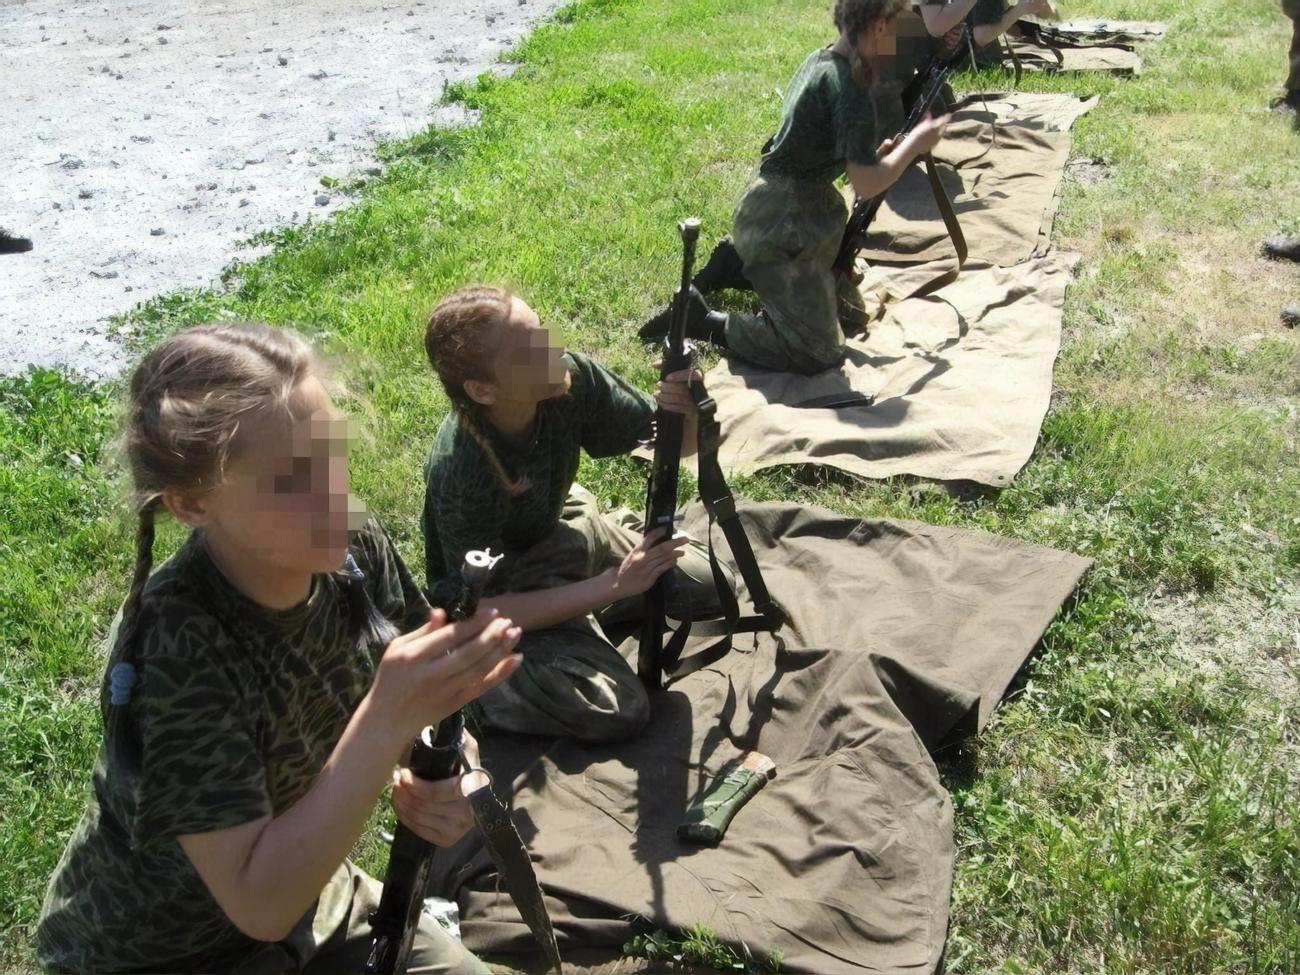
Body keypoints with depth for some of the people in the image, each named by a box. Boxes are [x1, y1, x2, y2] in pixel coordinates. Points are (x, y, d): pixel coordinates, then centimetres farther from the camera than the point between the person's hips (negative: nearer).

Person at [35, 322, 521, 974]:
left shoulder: (354, 550, -18)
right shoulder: (174, 655, -34)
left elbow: (432, 721, -4)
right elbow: (260, 904, -33)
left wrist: (440, 778, -26)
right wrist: (388, 724, -42)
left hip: (303, 891, 5)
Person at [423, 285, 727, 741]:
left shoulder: (570, 377, -21)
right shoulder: (460, 471, -35)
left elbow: (674, 443, -11)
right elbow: (486, 611, -30)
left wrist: (688, 414, -35)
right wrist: (614, 585, -35)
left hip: (562, 530, 7)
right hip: (504, 590, -6)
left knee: (712, 583, 5)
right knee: (616, 712, -22)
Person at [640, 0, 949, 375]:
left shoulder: (820, 59, 6)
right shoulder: (847, 84, -22)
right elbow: (867, 183, -22)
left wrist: (880, 151, 8)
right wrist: (916, 142, -7)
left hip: (799, 209, 10)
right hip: (783, 221, -10)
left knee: (850, 316, 21)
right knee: (819, 353, -4)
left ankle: (739, 265, 22)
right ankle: (699, 320, 0)